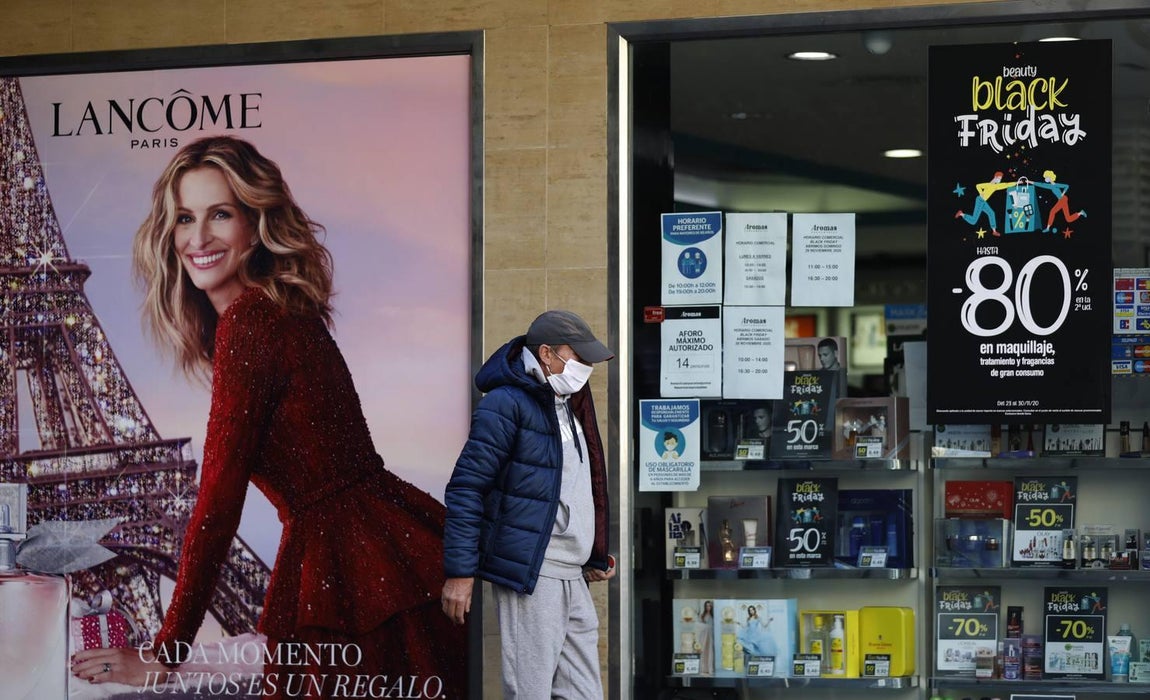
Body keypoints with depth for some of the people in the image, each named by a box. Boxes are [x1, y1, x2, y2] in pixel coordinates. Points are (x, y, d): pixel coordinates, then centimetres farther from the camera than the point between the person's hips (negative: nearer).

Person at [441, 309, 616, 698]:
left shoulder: (568, 407, 20)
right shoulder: (506, 404, -9)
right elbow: (466, 489, -12)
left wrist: (595, 556, 22)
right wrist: (459, 573, -15)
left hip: (572, 579, 9)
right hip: (530, 578, -9)